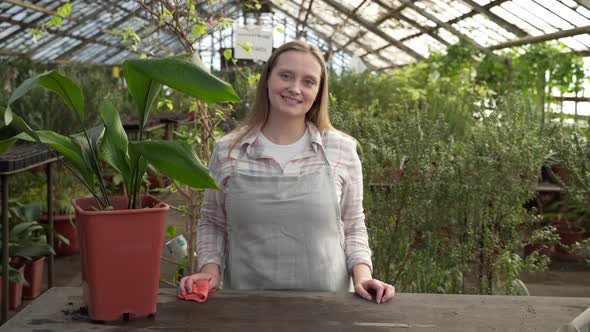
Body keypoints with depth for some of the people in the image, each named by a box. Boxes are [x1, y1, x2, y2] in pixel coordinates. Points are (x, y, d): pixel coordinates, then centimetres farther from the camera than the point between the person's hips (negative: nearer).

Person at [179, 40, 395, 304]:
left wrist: (362, 275, -9)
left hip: (325, 302, 0)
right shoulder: (227, 150, -1)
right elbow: (212, 223, 10)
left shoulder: (342, 149, -2)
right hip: (246, 302, 1)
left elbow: (353, 227, 6)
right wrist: (209, 269, -6)